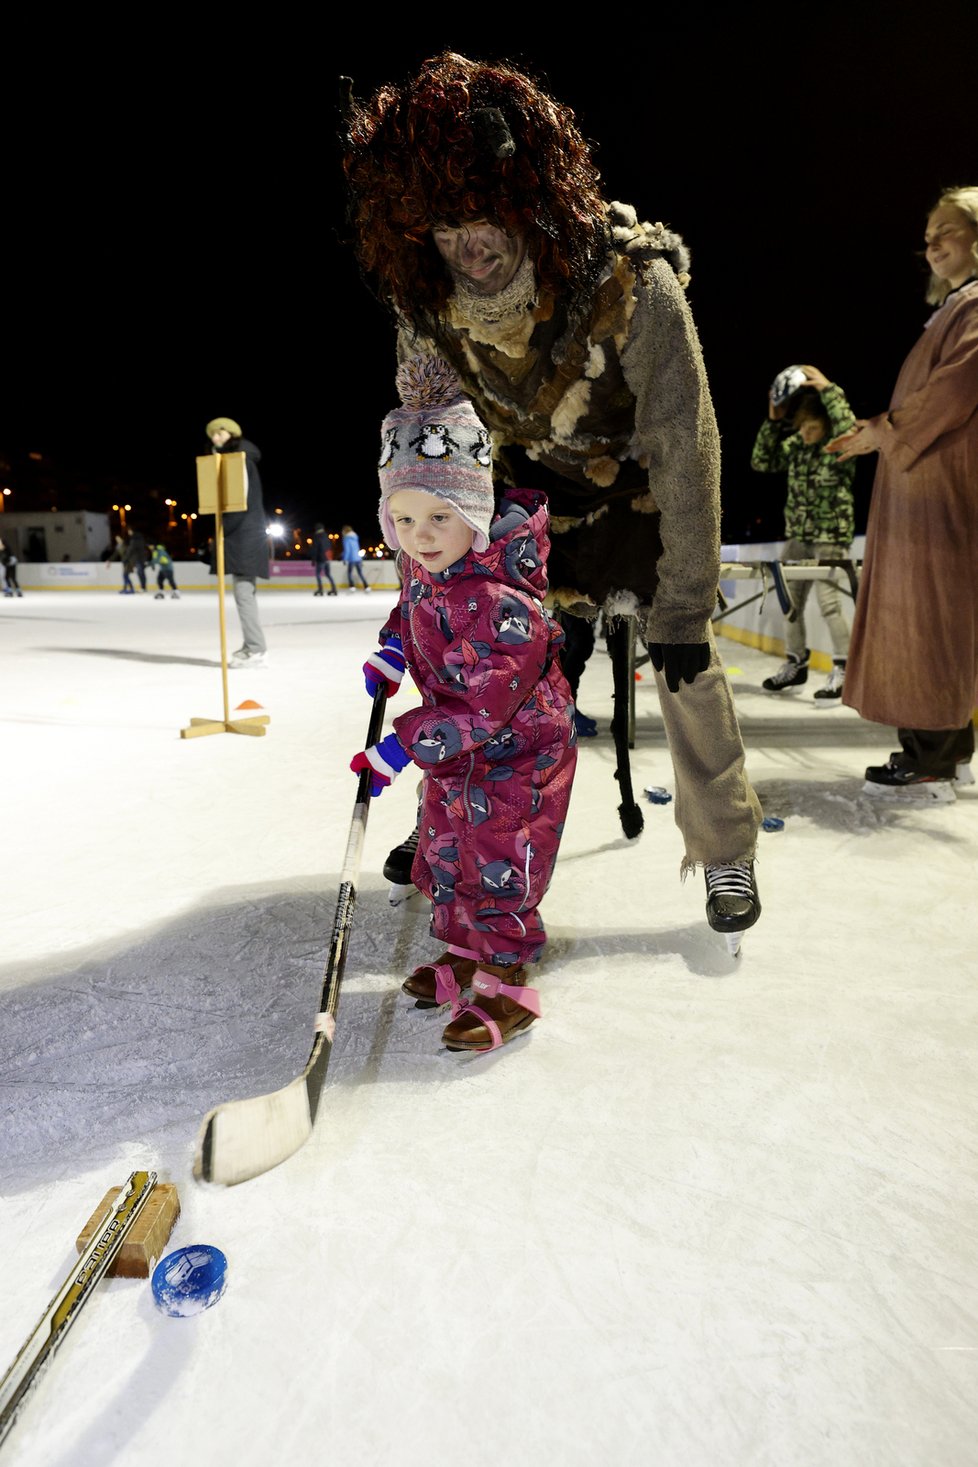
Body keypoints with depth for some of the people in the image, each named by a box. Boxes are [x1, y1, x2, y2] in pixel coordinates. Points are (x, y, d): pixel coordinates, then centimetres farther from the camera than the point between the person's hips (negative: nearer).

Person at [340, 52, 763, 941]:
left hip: (640, 477, -3)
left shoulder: (633, 283, -33)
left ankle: (725, 847, 11)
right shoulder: (427, 306, -19)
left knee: (683, 657, -10)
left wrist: (683, 609, -27)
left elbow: (685, 451, -29)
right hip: (531, 477, 4)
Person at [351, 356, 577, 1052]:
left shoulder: (501, 600, -34)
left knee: (496, 866, -1)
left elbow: (482, 705, -32)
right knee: (444, 856, 18)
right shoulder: (423, 562, -6)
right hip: (454, 751, 9)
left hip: (519, 750, -9)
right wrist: (393, 647, 3)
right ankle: (465, 955, 39)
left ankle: (507, 986, 19)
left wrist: (402, 746, -29)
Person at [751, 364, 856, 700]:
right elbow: (762, 462, 8)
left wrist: (827, 389, -28)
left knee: (828, 602, -14)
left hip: (832, 537, -6)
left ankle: (843, 670, -5)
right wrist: (773, 421, -2)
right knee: (790, 602, 9)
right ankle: (796, 665, 22)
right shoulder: (795, 444, 4)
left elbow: (850, 429, -35)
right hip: (798, 536, 7)